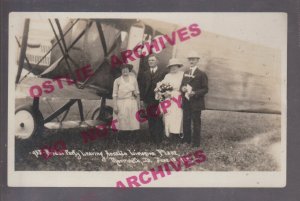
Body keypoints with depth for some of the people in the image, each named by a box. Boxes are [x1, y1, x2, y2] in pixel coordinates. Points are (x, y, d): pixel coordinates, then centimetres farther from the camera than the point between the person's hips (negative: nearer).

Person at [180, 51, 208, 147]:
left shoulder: (202, 74, -5)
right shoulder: (185, 73, 14)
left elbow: (205, 89, -8)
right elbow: (182, 85, 19)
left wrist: (194, 93, -21)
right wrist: (182, 88, -5)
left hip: (196, 103, -6)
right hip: (186, 102, 6)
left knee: (196, 123, 1)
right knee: (186, 122, 12)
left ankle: (196, 143, 10)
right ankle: (186, 141, 24)